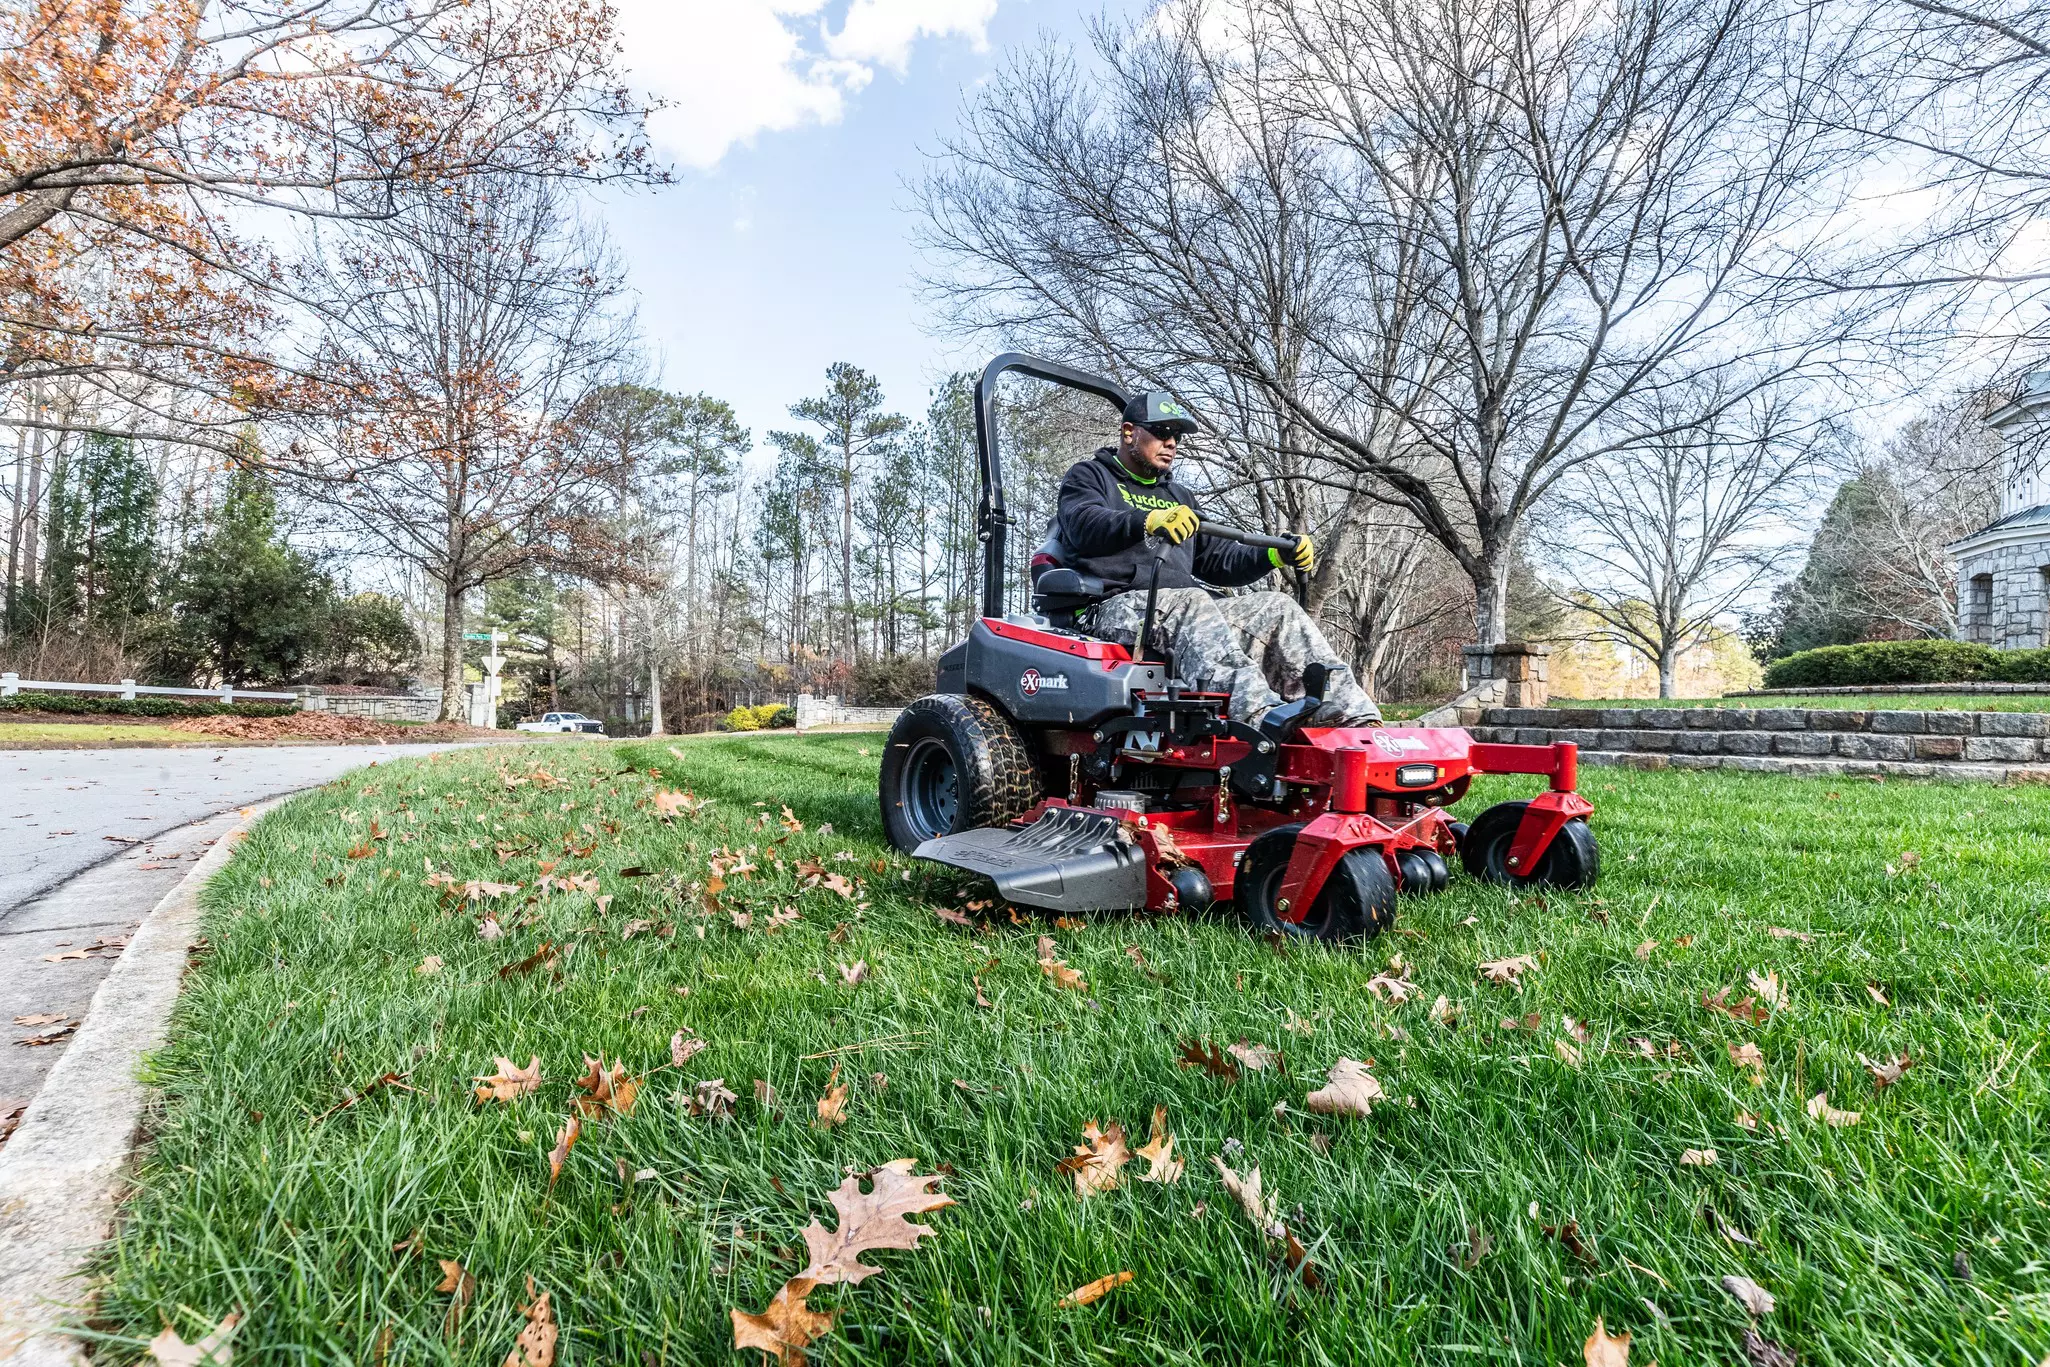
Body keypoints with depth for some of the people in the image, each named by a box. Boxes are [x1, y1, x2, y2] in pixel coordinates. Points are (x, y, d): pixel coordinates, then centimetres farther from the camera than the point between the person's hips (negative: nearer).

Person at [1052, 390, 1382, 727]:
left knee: (1277, 608, -14)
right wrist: (1149, 521, -30)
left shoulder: (1178, 496, 32)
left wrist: (1276, 555, 11)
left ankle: (1352, 718, -28)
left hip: (1188, 610, 6)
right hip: (1118, 606, -6)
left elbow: (1218, 561, 30)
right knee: (1192, 600, -36)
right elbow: (1085, 527, -11)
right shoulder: (1089, 475, 13)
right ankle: (1259, 715, -59)